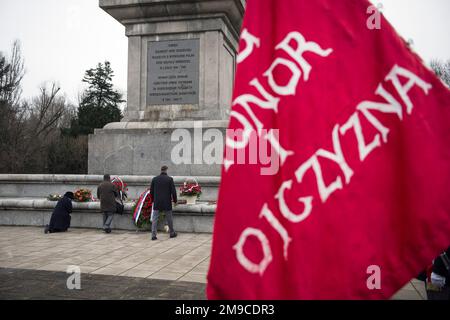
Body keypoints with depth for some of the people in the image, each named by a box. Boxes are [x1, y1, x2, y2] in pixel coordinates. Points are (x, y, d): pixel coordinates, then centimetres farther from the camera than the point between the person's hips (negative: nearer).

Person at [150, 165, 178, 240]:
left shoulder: (154, 179, 2)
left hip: (157, 203, 2)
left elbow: (151, 191, 7)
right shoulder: (170, 179, -6)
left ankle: (153, 235, -1)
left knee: (154, 219, 4)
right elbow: (173, 191, -7)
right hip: (167, 203, -1)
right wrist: (175, 200, 6)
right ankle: (172, 233, 25)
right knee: (169, 219, 13)